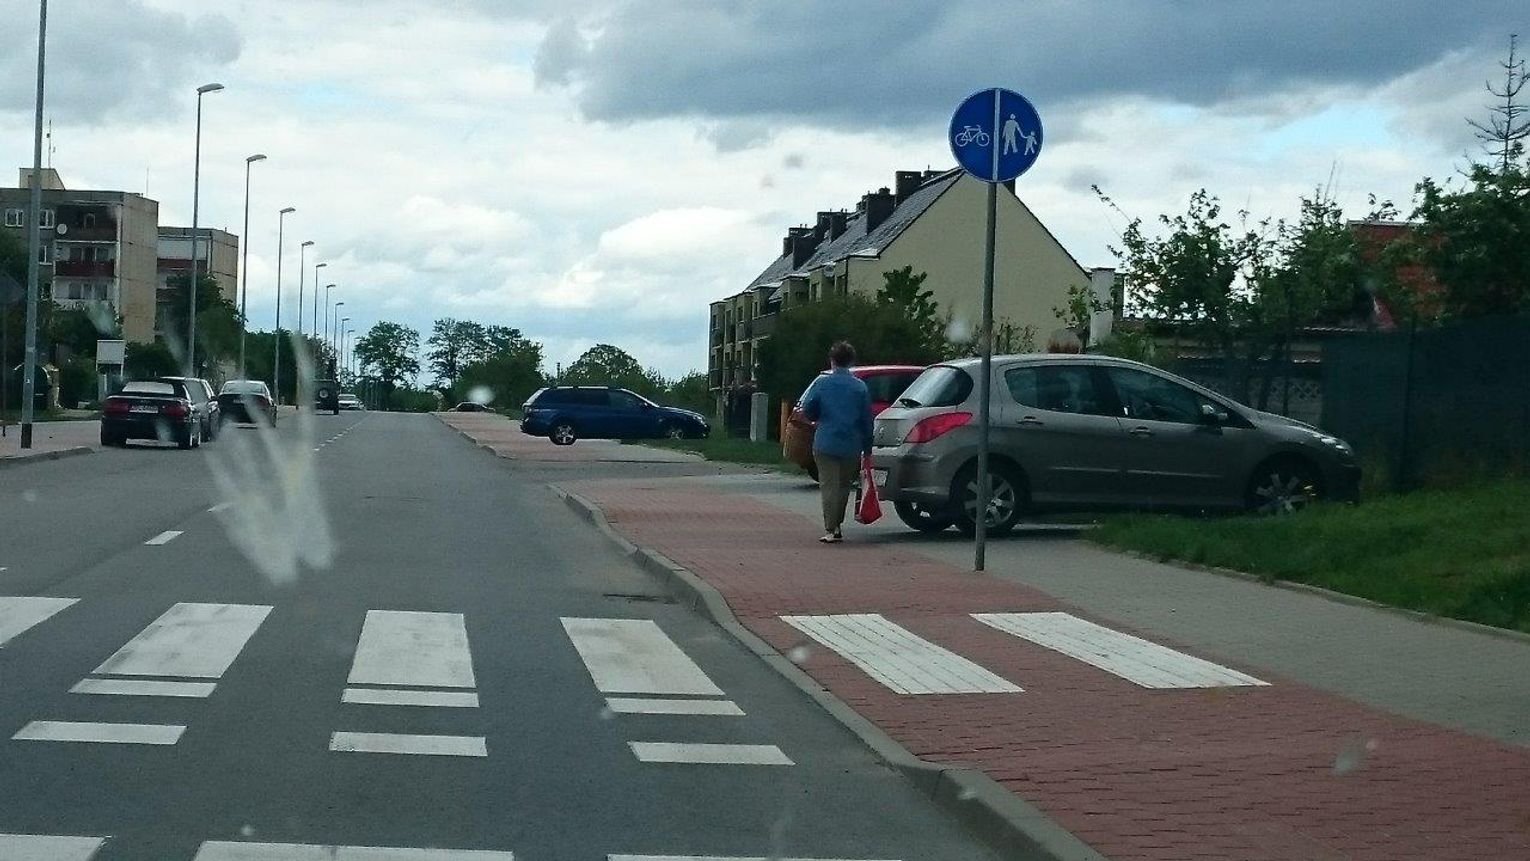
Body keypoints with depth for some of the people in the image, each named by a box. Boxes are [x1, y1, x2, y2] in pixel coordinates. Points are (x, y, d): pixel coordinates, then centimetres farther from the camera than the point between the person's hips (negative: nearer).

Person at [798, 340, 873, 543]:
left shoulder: (822, 383, -3)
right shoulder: (860, 387, 3)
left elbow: (807, 409, -5)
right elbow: (867, 420, 4)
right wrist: (867, 449, 11)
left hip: (826, 444, -2)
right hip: (852, 446, 2)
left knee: (829, 486, 0)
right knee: (843, 486, 17)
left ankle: (831, 530, -7)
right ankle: (837, 526, 24)